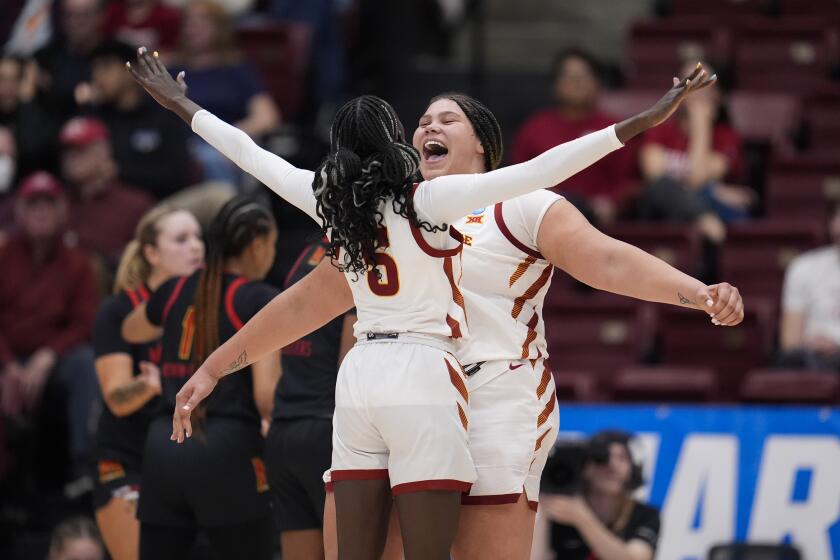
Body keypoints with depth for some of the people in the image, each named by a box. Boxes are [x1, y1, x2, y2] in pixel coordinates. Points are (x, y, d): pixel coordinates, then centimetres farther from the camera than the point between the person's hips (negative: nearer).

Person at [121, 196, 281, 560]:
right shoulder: (260, 301, -5)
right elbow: (266, 395, -11)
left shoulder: (176, 291, 12)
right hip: (227, 450, -5)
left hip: (165, 446, 6)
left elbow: (131, 332, 35)